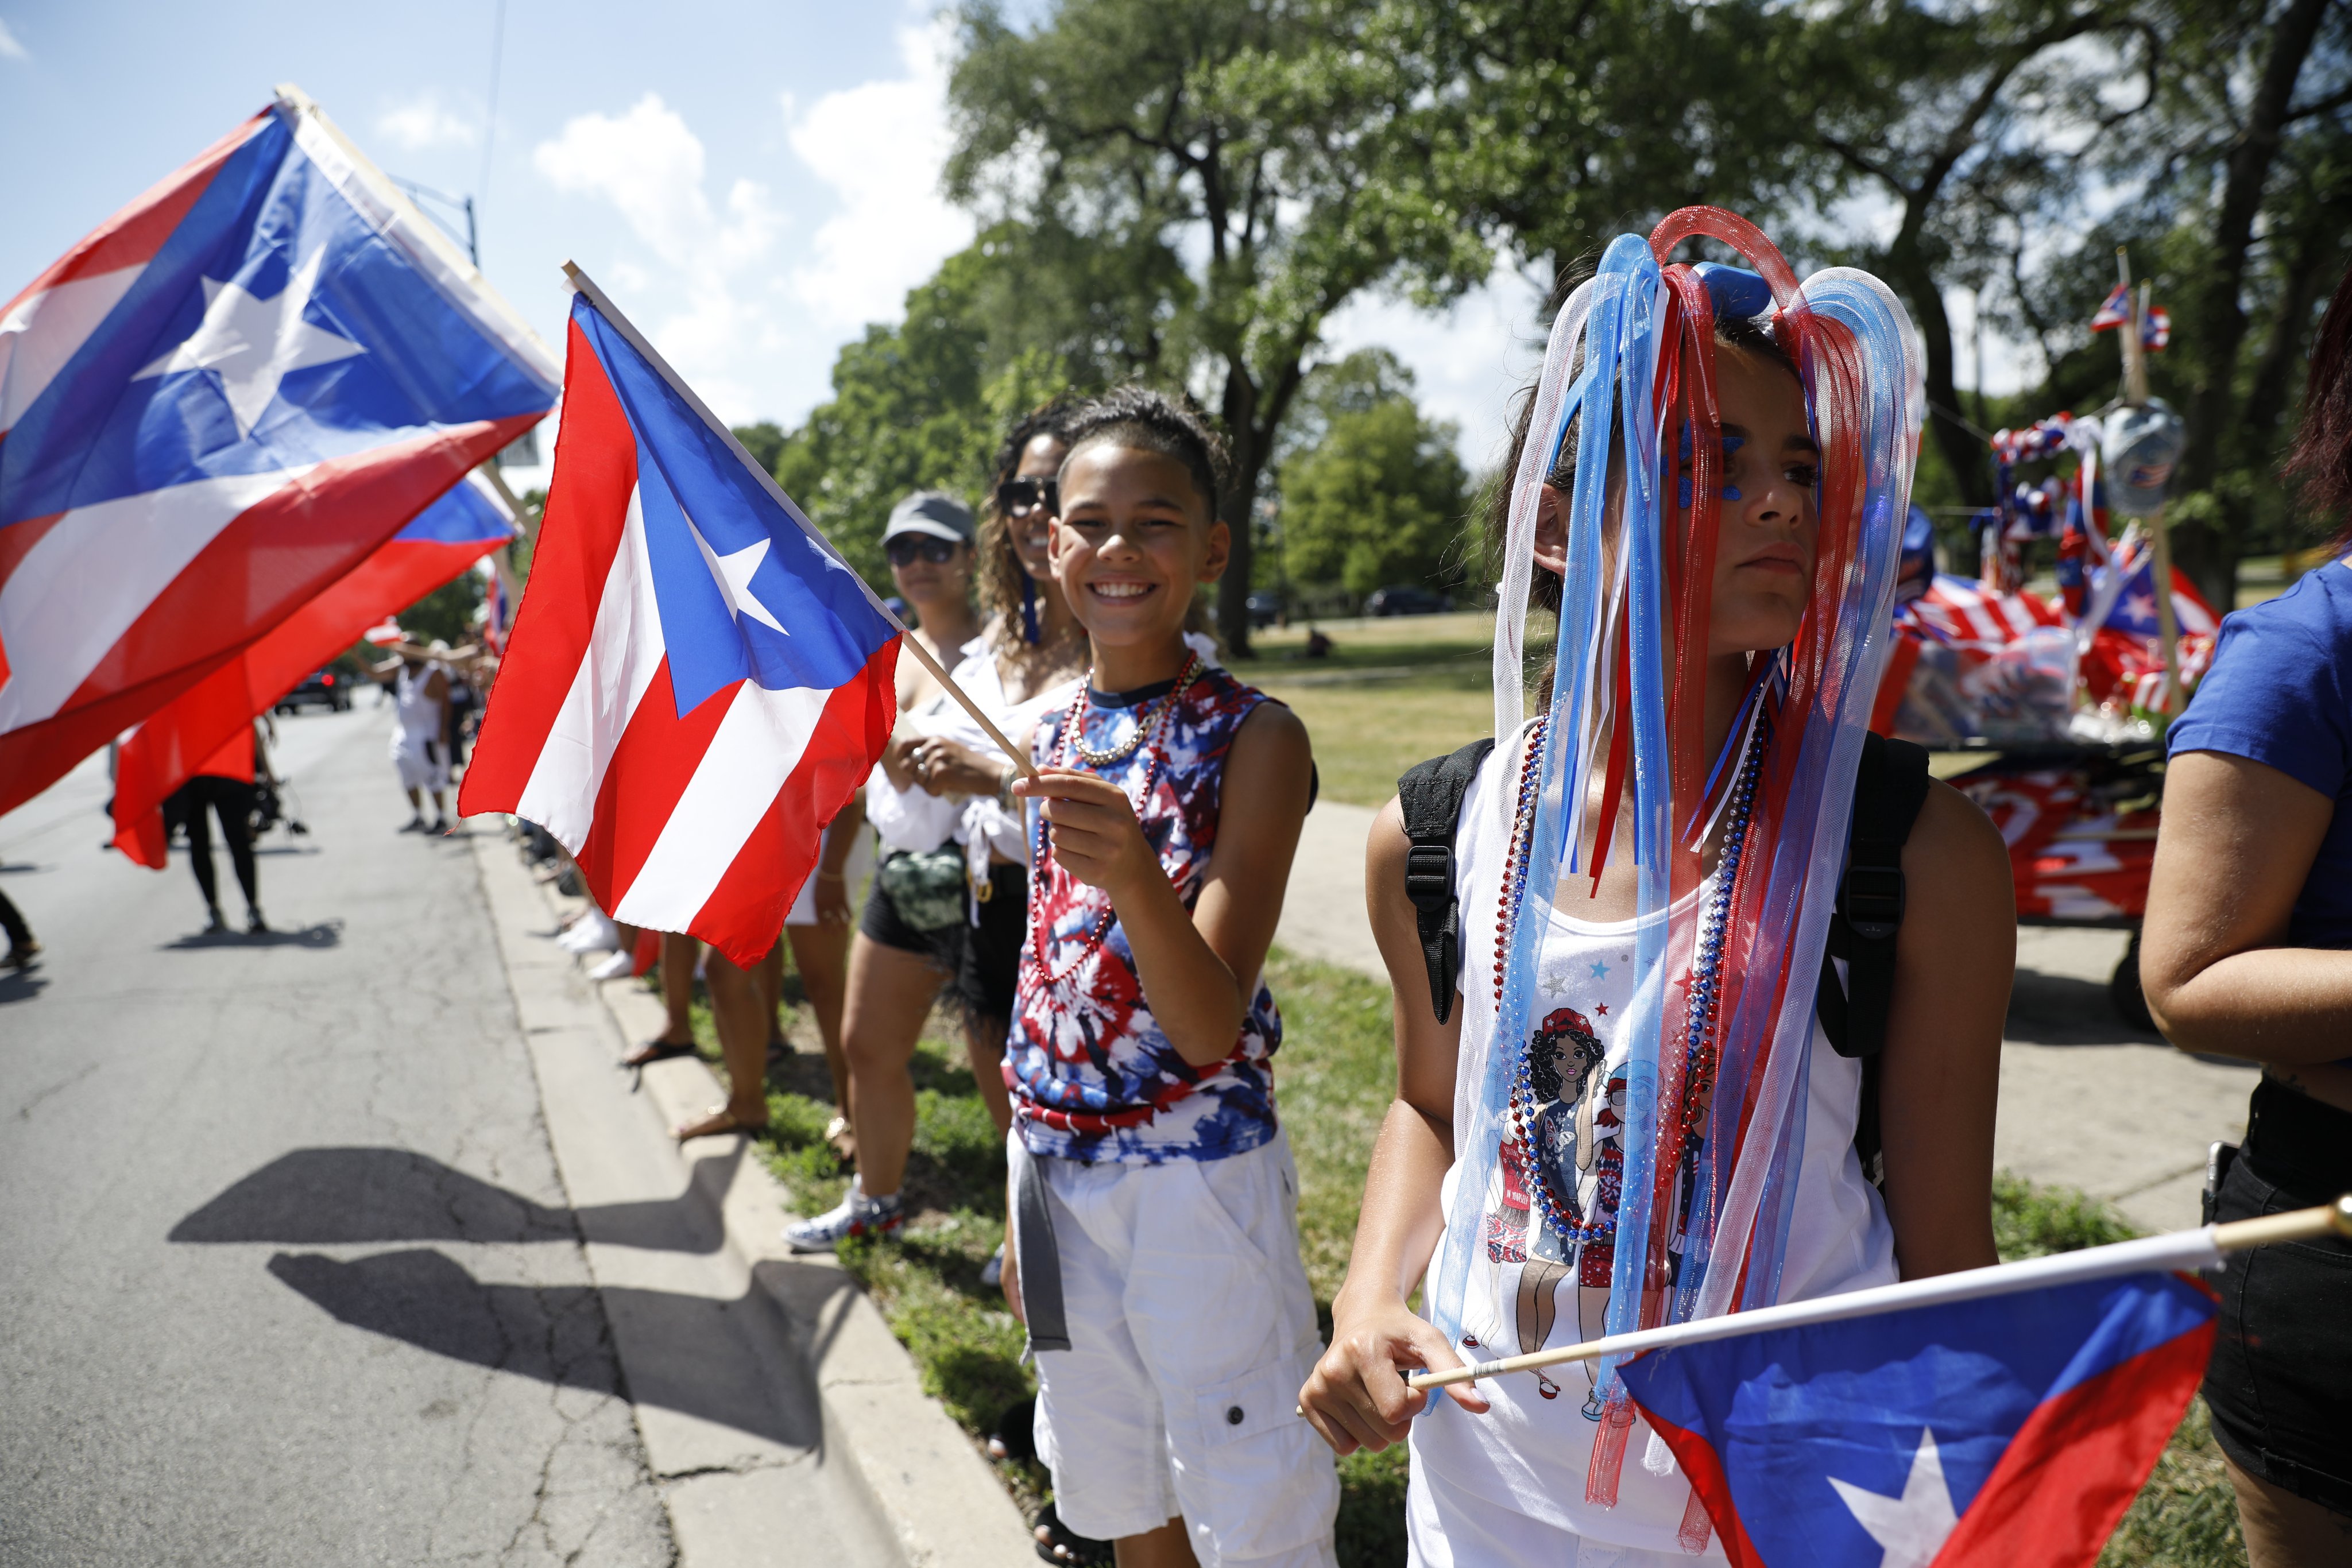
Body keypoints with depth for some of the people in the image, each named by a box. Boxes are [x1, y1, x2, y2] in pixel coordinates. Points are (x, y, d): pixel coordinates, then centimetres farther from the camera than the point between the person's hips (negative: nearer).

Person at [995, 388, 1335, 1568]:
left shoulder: (1253, 738, -13)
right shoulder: (1056, 738, 5)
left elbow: (1210, 1029, -19)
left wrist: (1138, 878, -39)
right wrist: (1021, 1205, 16)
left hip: (1195, 1183, -6)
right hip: (1054, 1173, 6)